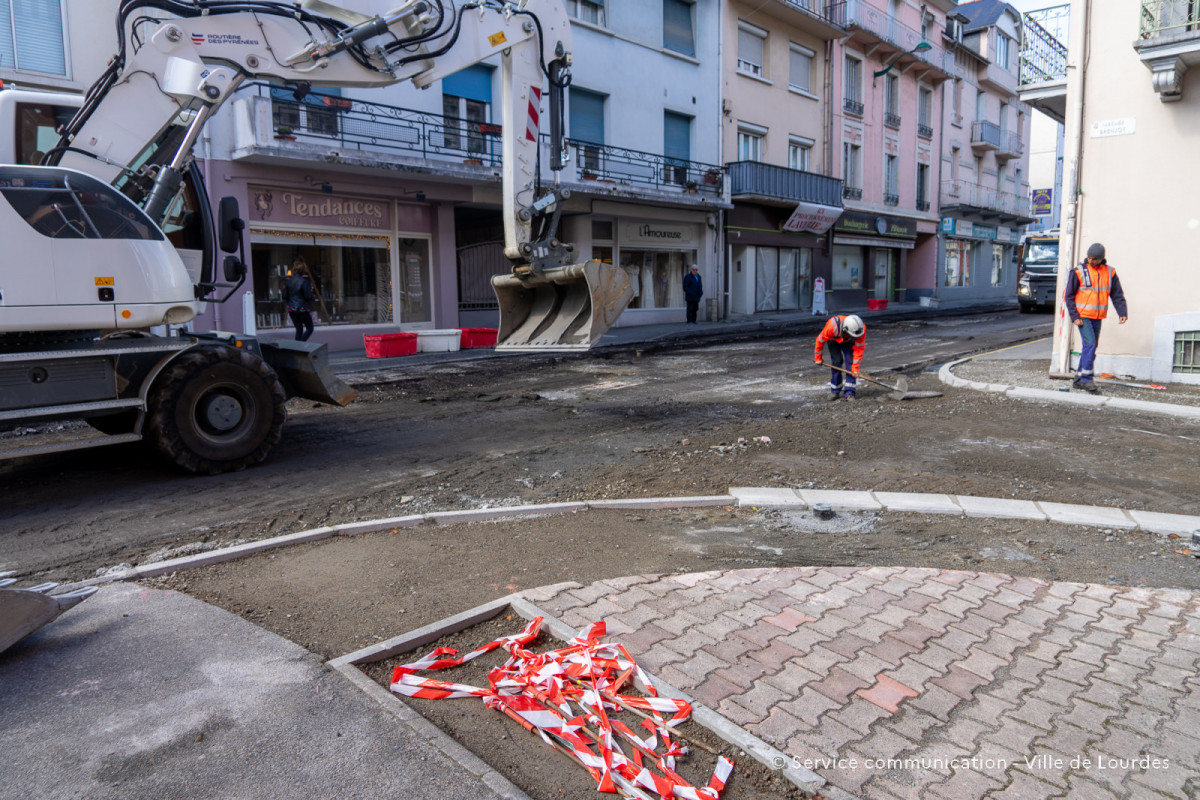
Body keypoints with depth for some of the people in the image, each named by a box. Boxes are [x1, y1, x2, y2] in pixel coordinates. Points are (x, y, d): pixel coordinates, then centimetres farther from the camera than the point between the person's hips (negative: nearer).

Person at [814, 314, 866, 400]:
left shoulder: (861, 329, -36)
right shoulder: (832, 326, -42)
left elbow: (859, 348, -25)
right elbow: (820, 340, -23)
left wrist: (855, 368, -27)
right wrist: (818, 358, -11)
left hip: (848, 342, 2)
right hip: (834, 340, -1)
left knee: (850, 362, -16)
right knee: (836, 362, -14)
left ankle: (849, 392, -12)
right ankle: (835, 391, 3)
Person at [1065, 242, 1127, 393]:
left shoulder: (1110, 272, 6)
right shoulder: (1078, 272, -6)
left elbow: (1117, 295, 10)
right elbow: (1069, 296, -4)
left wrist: (1122, 313, -4)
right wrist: (1074, 317, -10)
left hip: (1097, 318, 5)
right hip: (1083, 316, -5)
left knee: (1091, 347, 8)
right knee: (1090, 344, -16)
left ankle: (1079, 379, 16)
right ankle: (1087, 379, -12)